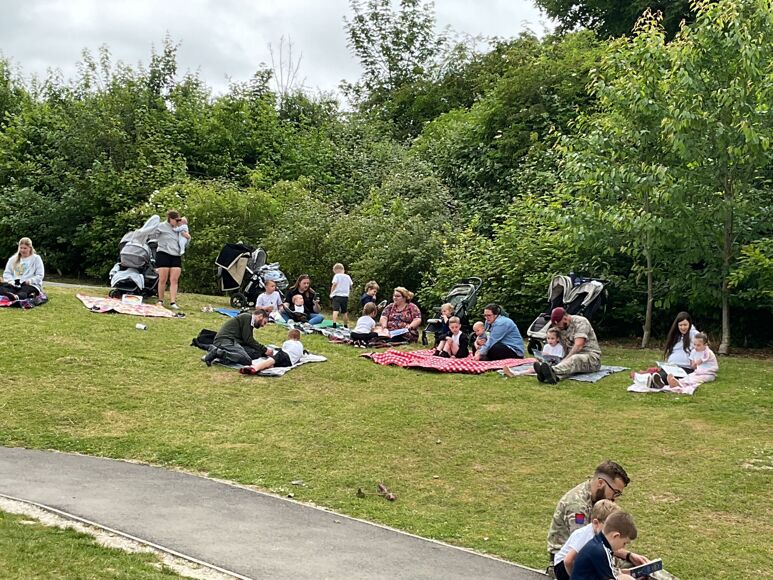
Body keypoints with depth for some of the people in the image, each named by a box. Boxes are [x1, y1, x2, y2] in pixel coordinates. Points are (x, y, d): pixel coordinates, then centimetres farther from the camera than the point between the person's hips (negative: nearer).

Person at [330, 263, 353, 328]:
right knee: (345, 312, 14)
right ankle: (345, 326, 20)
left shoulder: (337, 276, -3)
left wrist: (331, 293, -4)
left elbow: (334, 284, -13)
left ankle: (334, 324, -29)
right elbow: (350, 287, 14)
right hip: (345, 296, 5)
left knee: (335, 310, -14)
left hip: (337, 295, -5)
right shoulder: (348, 277, 12)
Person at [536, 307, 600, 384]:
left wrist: (565, 360, -28)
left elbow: (578, 346, -22)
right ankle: (555, 376, -65)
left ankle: (552, 370, -66)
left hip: (592, 358, -6)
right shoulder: (560, 328, 12)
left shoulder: (581, 322, -11)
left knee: (575, 359, -38)